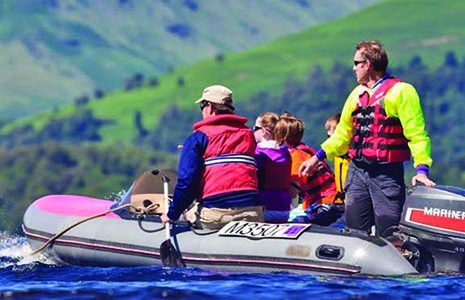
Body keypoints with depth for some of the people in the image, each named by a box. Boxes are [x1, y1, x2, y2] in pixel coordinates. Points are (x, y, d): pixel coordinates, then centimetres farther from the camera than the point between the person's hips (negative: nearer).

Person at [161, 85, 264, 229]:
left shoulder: (199, 137, 6)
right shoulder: (248, 134, 19)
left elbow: (187, 179, -1)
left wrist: (172, 214, 7)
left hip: (216, 211, -4)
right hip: (252, 212, 4)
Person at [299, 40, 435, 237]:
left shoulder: (401, 91, -4)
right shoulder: (357, 94, 17)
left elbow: (416, 134, -10)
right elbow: (342, 135, 27)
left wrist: (421, 169, -21)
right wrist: (317, 157, 19)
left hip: (387, 174, -6)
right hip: (357, 172, 7)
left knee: (388, 235, -11)